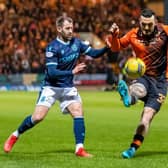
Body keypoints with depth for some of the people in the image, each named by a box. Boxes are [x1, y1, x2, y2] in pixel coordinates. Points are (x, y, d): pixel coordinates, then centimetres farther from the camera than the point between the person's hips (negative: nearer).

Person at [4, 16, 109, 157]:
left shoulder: (76, 42, -1)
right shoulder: (53, 48, -18)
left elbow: (94, 53, 3)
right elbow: (52, 72, -24)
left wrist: (107, 48, -15)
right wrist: (72, 72, -33)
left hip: (68, 87, 5)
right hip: (51, 87, -5)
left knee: (79, 113, -12)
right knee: (38, 117, -11)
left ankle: (79, 149, -11)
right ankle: (15, 136, 11)